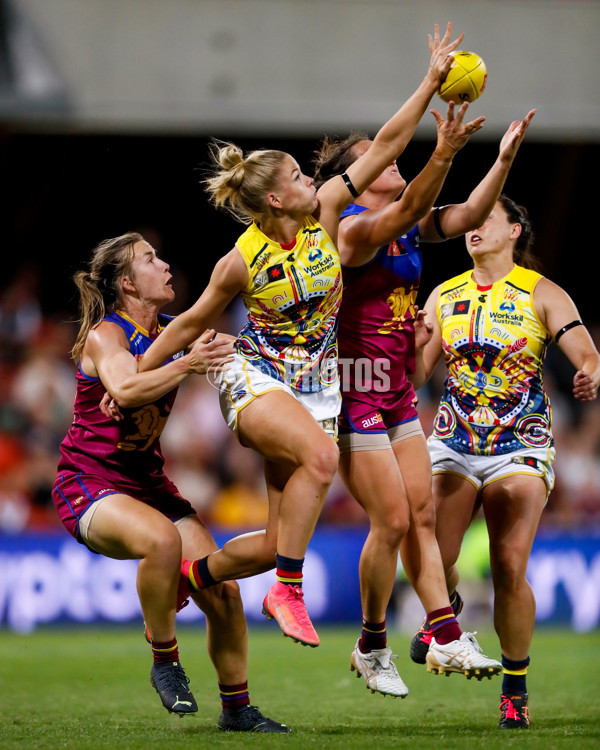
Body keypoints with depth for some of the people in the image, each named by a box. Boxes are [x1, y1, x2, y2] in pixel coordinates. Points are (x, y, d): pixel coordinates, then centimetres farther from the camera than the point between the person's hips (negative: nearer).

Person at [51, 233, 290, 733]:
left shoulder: (171, 334, 8)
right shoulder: (104, 336, -11)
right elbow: (126, 390, -31)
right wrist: (186, 364, -42)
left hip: (148, 481, 7)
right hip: (88, 484, -7)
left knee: (224, 592, -4)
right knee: (161, 539, -38)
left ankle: (237, 706, 13)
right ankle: (164, 660, -18)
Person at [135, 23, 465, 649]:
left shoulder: (324, 213, -5)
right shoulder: (242, 262, -13)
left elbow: (386, 145, -3)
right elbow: (192, 323, 1)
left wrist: (432, 80, -7)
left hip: (315, 387, 5)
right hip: (255, 379, -5)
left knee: (277, 545, 0)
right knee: (321, 455, -39)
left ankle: (189, 575, 27)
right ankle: (287, 593, -32)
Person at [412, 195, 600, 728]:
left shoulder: (541, 294, -1)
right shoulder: (444, 296, 10)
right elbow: (413, 371, 12)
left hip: (521, 446, -3)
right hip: (453, 443, 3)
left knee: (510, 570, -14)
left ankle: (516, 686, 2)